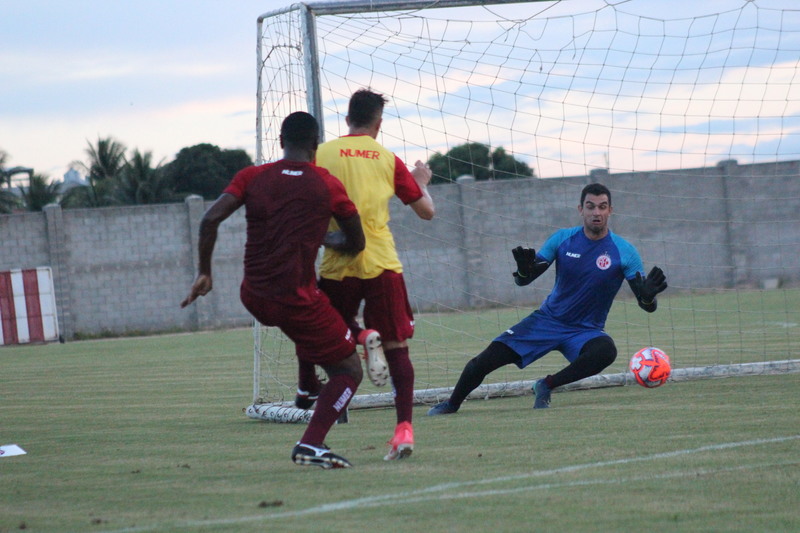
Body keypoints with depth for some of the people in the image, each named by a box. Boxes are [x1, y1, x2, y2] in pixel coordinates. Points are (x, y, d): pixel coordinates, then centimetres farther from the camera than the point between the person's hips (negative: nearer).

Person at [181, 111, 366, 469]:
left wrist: (204, 273, 3)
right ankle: (310, 445, -10)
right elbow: (356, 244, 8)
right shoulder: (326, 185, -1)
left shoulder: (252, 177, 4)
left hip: (253, 298, 5)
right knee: (349, 371, 6)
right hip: (297, 301, -5)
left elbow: (210, 219, -7)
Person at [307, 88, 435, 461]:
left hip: (338, 265, 0)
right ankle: (404, 427, -9)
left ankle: (363, 337, -10)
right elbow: (426, 211, 11)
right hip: (383, 264, 0)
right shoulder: (388, 160, 6)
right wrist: (421, 182, 30)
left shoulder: (321, 155, 3)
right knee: (397, 348, 5)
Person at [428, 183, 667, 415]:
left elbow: (647, 306, -12)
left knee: (606, 351, -37)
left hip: (585, 331, -2)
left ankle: (546, 386, -14)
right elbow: (523, 280, -2)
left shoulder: (623, 251, -11)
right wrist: (525, 270, -27)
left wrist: (648, 295, -37)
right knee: (485, 361, -10)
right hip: (547, 320, 2)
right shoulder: (563, 239, -4)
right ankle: (451, 405, 18)